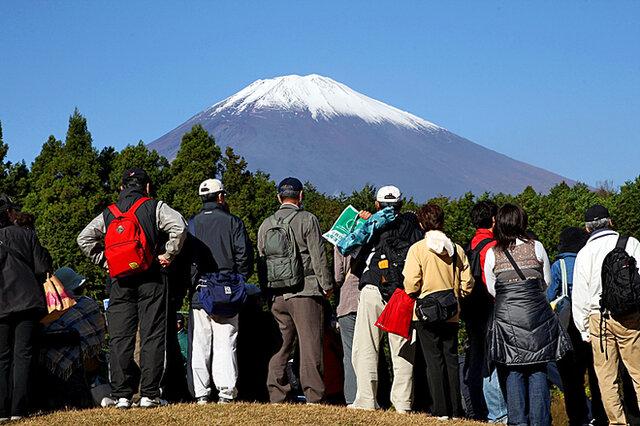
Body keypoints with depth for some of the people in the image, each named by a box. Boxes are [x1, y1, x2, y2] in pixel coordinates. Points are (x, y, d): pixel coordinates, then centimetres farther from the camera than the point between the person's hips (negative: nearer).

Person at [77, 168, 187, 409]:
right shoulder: (155, 207, 3)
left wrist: (103, 261, 9)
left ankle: (121, 396, 2)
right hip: (150, 280, -3)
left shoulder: (108, 213, 13)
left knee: (120, 339, 4)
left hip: (120, 282, 3)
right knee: (152, 337, 1)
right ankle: (149, 394, -2)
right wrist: (168, 255, -4)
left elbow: (84, 239, 5)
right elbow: (179, 227, -13)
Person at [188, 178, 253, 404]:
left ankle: (201, 394, 3)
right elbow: (244, 256, -3)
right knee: (225, 344, 0)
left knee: (200, 345, 4)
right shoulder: (233, 223, 1)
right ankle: (226, 391, -6)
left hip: (198, 293, 2)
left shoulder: (191, 224, 7)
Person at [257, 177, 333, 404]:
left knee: (279, 345, 8)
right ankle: (313, 397, -7)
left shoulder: (266, 224, 12)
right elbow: (318, 256, -6)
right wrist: (327, 285, 1)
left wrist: (267, 290, 20)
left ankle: (276, 396, 8)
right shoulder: (307, 220, -3)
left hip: (276, 295, 5)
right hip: (305, 292, -5)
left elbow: (260, 260, 14)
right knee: (310, 345, -5)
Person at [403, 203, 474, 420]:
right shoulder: (456, 249, 3)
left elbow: (411, 284, -15)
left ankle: (441, 409, -2)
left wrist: (415, 296, 6)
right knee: (451, 359, 11)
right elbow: (467, 282, 1)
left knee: (434, 361, 1)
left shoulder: (418, 248, -8)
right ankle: (455, 409, 11)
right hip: (451, 313, 4)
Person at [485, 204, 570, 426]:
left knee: (513, 372, 5)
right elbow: (547, 282, 11)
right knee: (538, 370, 5)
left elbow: (492, 290, 9)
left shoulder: (492, 254, 0)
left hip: (506, 315, 0)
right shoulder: (536, 247, 1)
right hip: (537, 314, 1)